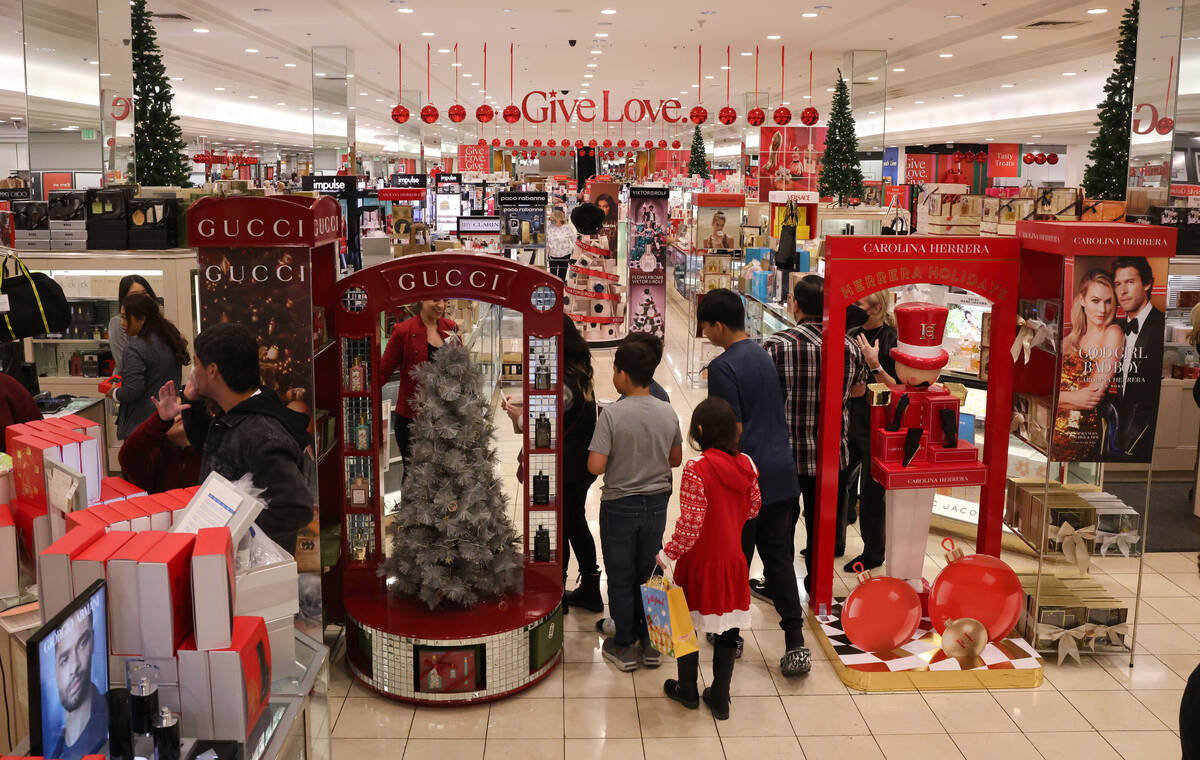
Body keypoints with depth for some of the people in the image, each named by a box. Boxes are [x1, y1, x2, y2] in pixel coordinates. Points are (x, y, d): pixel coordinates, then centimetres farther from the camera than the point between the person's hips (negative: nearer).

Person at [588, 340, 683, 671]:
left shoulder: (612, 414, -19)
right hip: (656, 504, 4)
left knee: (621, 579, 9)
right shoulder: (668, 413, -4)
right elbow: (675, 459, 7)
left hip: (620, 505, -4)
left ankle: (624, 647, 20)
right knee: (649, 574, 17)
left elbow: (596, 466, -21)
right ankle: (651, 644, 25)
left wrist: (617, 460, -1)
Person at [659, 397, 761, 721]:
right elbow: (753, 509, 8)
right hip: (733, 560, 4)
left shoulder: (696, 469, -21)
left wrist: (668, 554, -10)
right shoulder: (746, 465, -5)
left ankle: (687, 690, 31)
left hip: (700, 562, -4)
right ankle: (720, 699, 23)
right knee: (728, 629, 14)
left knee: (687, 624, 15)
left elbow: (691, 523, -21)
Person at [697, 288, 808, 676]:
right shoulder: (764, 355, 10)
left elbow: (733, 431, -16)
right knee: (780, 558, 9)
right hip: (781, 472, 7)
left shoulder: (723, 367, -15)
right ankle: (795, 644, 6)